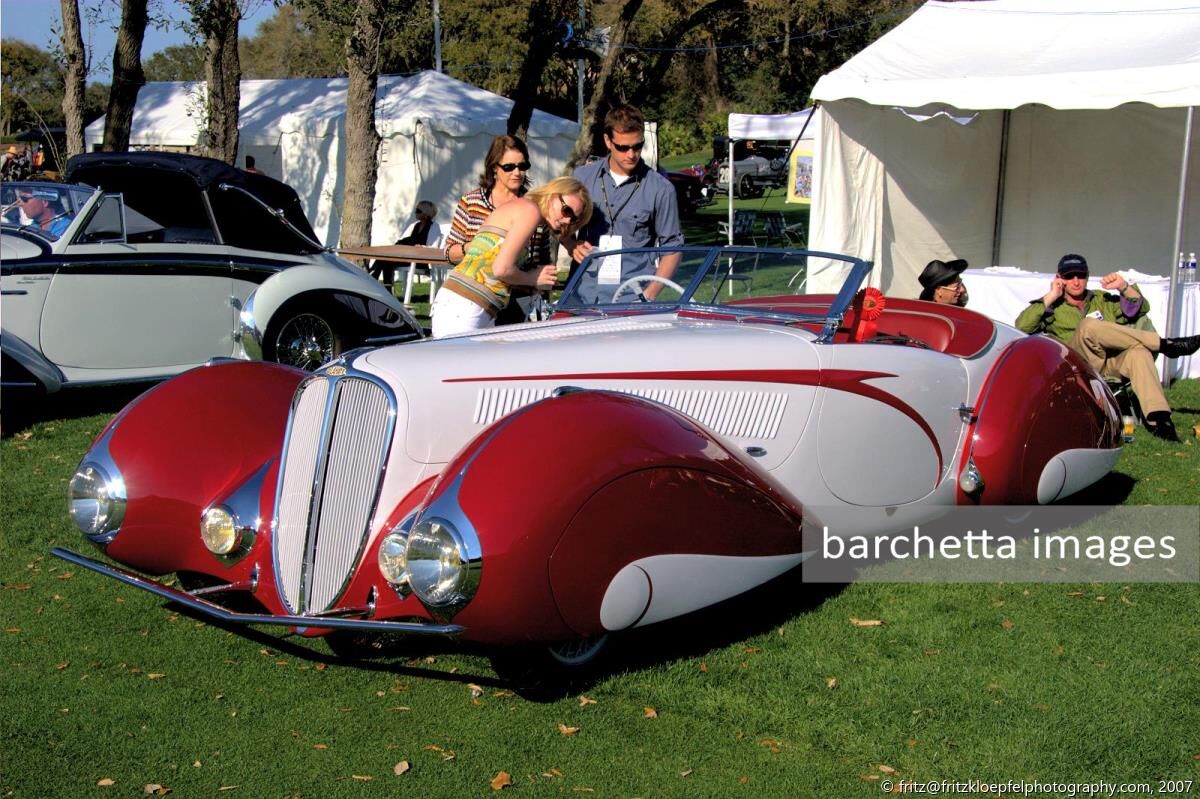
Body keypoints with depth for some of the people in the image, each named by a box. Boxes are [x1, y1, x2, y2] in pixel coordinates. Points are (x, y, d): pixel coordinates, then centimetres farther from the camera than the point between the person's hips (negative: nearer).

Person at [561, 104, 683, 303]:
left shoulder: (661, 189, 0)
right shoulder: (583, 177, 8)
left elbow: (672, 246, 4)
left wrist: (650, 293, -8)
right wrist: (572, 246, -2)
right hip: (585, 294, 2)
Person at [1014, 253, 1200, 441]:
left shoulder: (1101, 300, 30)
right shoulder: (1053, 307, 19)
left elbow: (1141, 308, 20)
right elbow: (1022, 326, 0)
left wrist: (1124, 287, 4)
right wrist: (1050, 297, 0)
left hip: (1112, 364, 3)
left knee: (1138, 351, -31)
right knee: (1088, 325, -32)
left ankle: (1158, 419, -44)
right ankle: (1166, 344, -23)